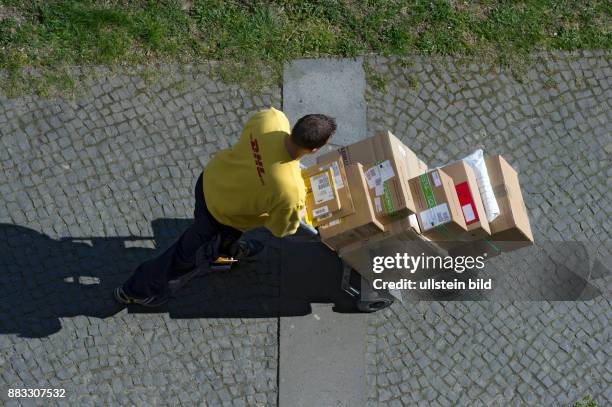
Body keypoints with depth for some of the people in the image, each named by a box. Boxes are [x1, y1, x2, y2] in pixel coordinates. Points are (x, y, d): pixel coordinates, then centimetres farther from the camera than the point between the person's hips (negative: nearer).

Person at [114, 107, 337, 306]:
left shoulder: (271, 118, -27)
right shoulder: (289, 192, -39)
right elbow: (281, 227, -17)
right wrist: (298, 215, 5)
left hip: (210, 177, 5)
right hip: (218, 219, -5)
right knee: (190, 254, 22)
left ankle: (228, 247, 70)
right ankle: (137, 289, 43)